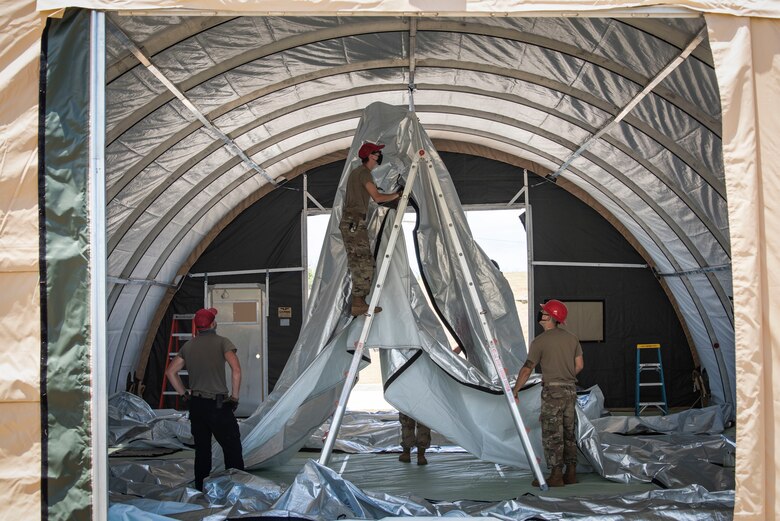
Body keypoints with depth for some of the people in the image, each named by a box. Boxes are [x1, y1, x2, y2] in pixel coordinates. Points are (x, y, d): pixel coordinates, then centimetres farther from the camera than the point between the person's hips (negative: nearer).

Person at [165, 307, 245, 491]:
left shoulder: (188, 346, 9)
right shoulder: (222, 342, -7)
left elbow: (170, 371, 13)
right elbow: (236, 369, -19)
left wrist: (184, 394, 16)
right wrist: (234, 397, -10)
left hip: (196, 405, 5)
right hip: (218, 406, -5)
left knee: (202, 451, 14)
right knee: (232, 450, 1)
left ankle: (201, 492, 19)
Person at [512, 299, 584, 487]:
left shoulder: (540, 341, -9)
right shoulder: (571, 338, 8)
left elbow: (527, 369, -9)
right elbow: (579, 365, 10)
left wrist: (514, 391, -1)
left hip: (552, 391, -6)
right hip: (571, 389, 7)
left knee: (552, 434, -2)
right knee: (568, 432, 13)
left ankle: (556, 475, -3)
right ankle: (571, 473, 16)